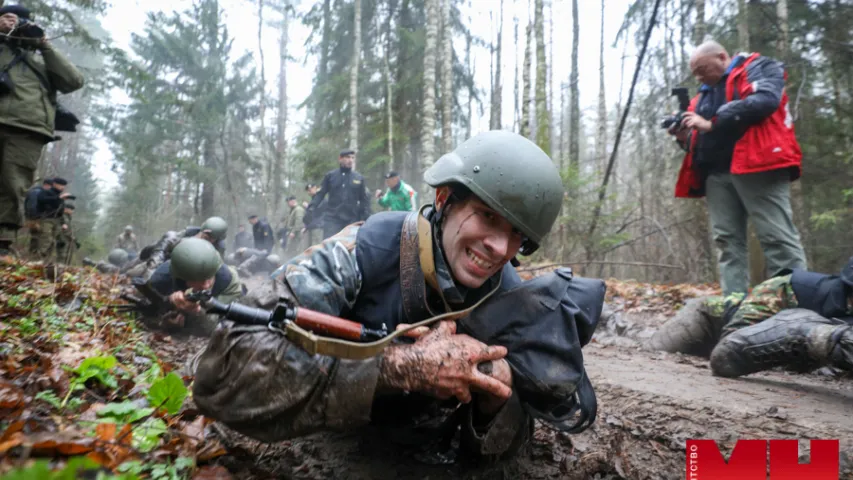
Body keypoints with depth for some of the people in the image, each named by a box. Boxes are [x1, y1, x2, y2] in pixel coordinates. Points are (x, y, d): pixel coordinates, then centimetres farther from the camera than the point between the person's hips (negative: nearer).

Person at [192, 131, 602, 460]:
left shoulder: (508, 297, -20)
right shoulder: (366, 252, -33)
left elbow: (496, 444, -13)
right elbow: (225, 369, -44)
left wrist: (496, 397, -36)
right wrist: (405, 367, -46)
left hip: (413, 433, 3)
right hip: (331, 441, -2)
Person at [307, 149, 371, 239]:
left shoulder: (359, 178, 9)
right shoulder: (330, 175, 7)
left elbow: (364, 200, 11)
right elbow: (320, 194, 7)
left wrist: (366, 218, 2)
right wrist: (311, 208, -7)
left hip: (352, 220, 2)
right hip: (332, 219, -1)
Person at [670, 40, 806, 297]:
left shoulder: (759, 68, 8)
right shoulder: (704, 94, 28)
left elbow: (765, 100, -13)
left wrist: (711, 124, -12)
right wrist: (686, 137, 4)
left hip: (756, 164, -7)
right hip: (716, 174, 7)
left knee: (777, 237, -9)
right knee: (727, 241, 0)